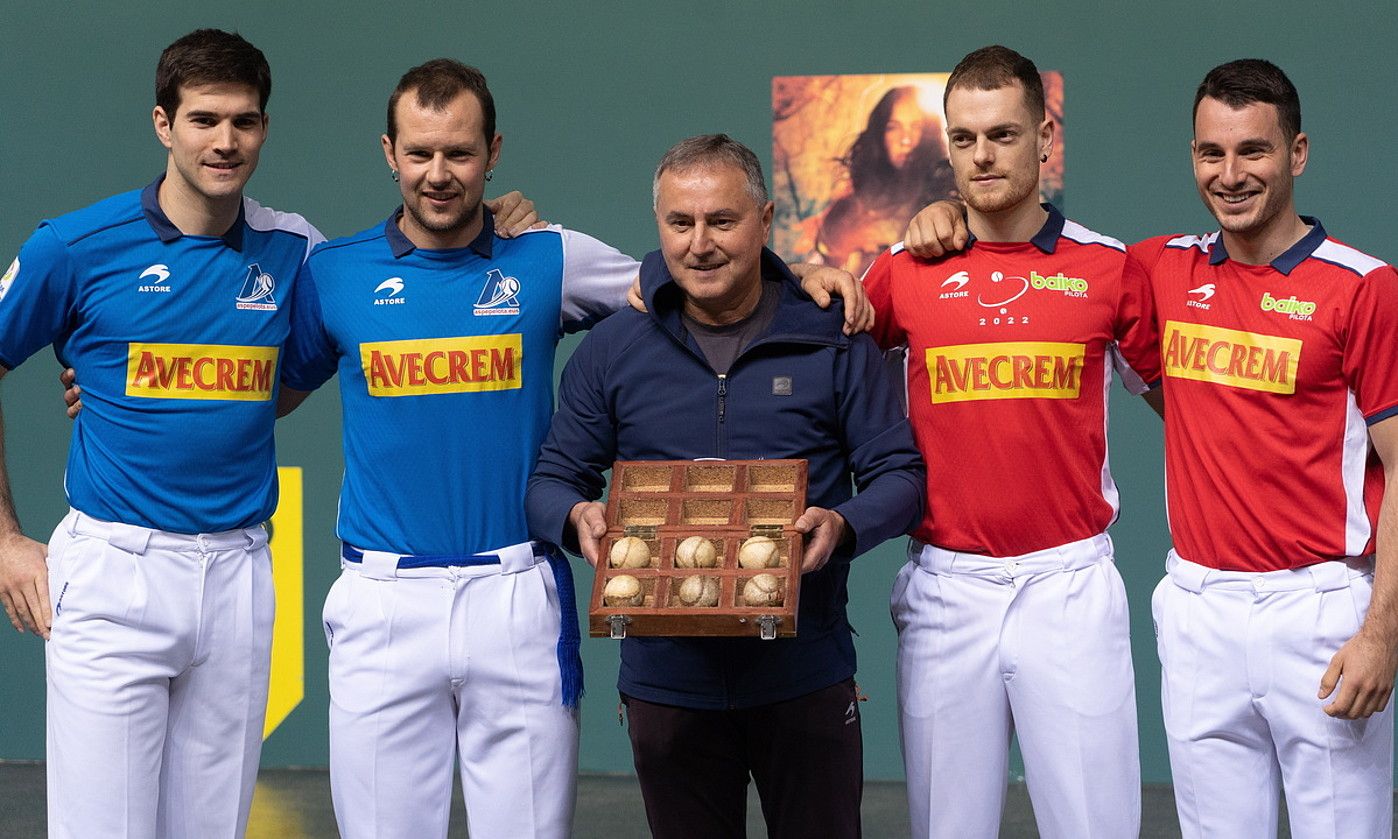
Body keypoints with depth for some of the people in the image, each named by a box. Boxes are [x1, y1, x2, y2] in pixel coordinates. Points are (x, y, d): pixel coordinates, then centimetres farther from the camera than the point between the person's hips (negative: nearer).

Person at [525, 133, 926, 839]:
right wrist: (577, 518, -15)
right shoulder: (611, 350, 4)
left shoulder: (833, 342, -1)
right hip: (666, 679, 1)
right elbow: (552, 480, 8)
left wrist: (842, 525, -20)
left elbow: (900, 475, 1)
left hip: (805, 676, -1)